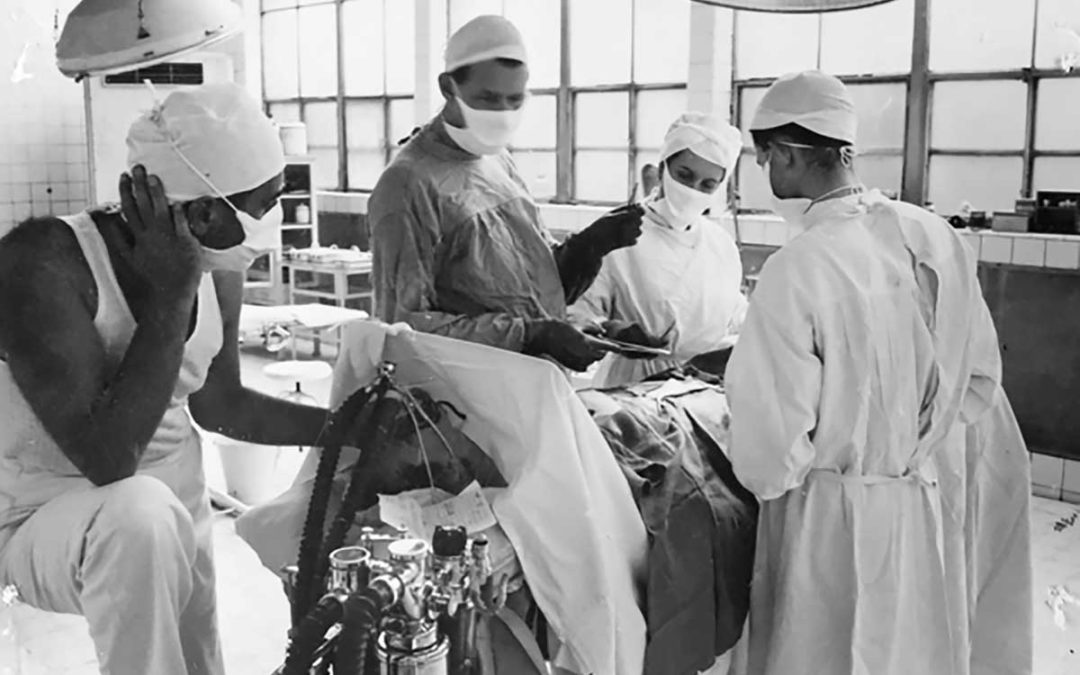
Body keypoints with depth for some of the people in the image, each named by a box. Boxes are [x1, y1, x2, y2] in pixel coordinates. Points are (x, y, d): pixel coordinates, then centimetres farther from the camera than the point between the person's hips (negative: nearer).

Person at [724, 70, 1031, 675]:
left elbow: (774, 438, -20)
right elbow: (981, 375, 5)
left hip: (838, 518, -6)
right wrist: (918, 448, 15)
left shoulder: (796, 272, -24)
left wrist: (771, 479, 1)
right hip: (938, 505, 6)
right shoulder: (937, 236, -5)